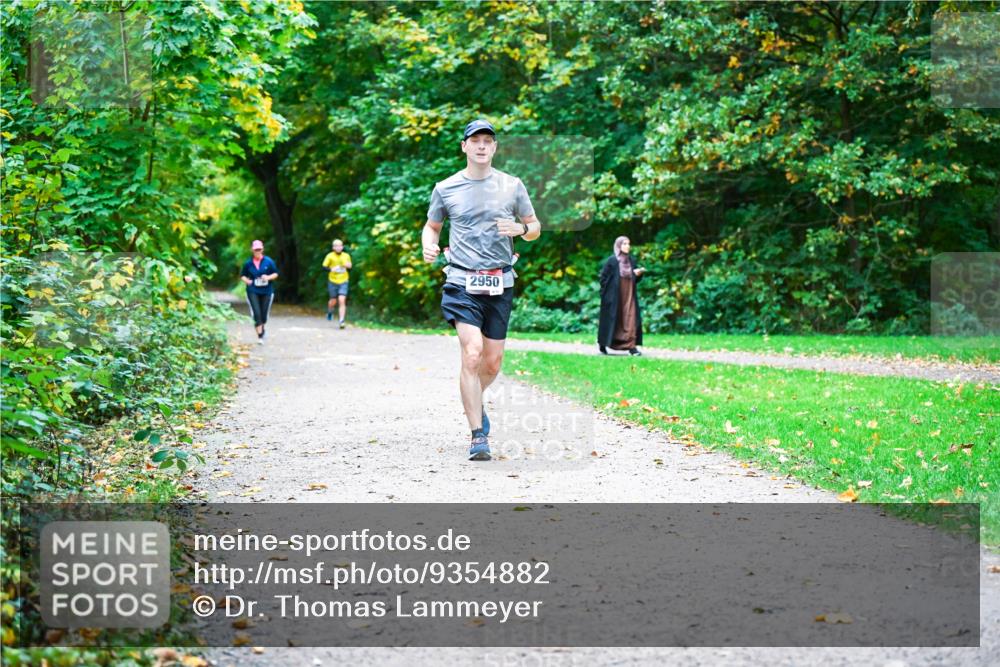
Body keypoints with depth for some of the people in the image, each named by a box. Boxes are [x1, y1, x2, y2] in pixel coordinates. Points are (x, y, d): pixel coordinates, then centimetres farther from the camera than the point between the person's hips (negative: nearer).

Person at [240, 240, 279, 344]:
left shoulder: (269, 262, -1)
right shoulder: (248, 263, 2)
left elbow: (276, 274, 5)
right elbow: (242, 275, 12)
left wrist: (269, 277, -14)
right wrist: (246, 280, -9)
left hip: (266, 291, 1)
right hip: (253, 292, -1)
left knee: (264, 314, 9)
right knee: (256, 313, -14)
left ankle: (262, 329, 37)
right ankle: (260, 335, -11)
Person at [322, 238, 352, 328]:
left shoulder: (346, 256, 4)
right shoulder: (330, 256, -3)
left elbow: (350, 266, 17)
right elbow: (324, 266, -5)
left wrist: (349, 266, -7)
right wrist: (331, 269, -25)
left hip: (343, 281, 1)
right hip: (333, 281, -1)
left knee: (342, 301, -13)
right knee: (333, 301, 9)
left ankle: (342, 321, -13)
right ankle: (330, 312, 44)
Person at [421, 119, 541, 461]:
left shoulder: (512, 186, 6)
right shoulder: (446, 189, 4)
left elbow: (535, 228, 14)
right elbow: (431, 226, 18)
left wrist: (519, 228, -9)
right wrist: (428, 245, -5)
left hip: (500, 285, 2)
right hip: (462, 283, -2)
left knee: (492, 363, 8)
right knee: (472, 355, -17)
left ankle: (474, 403, 41)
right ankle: (478, 436, -12)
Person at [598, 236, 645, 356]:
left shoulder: (630, 260, 8)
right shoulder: (612, 260, -9)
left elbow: (633, 279, 14)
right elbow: (603, 277, -7)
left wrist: (637, 274, -7)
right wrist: (605, 293, -9)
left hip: (629, 297, 5)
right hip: (614, 297, -5)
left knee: (631, 319, -6)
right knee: (611, 319, 4)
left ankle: (631, 346, -8)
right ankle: (602, 345, 22)